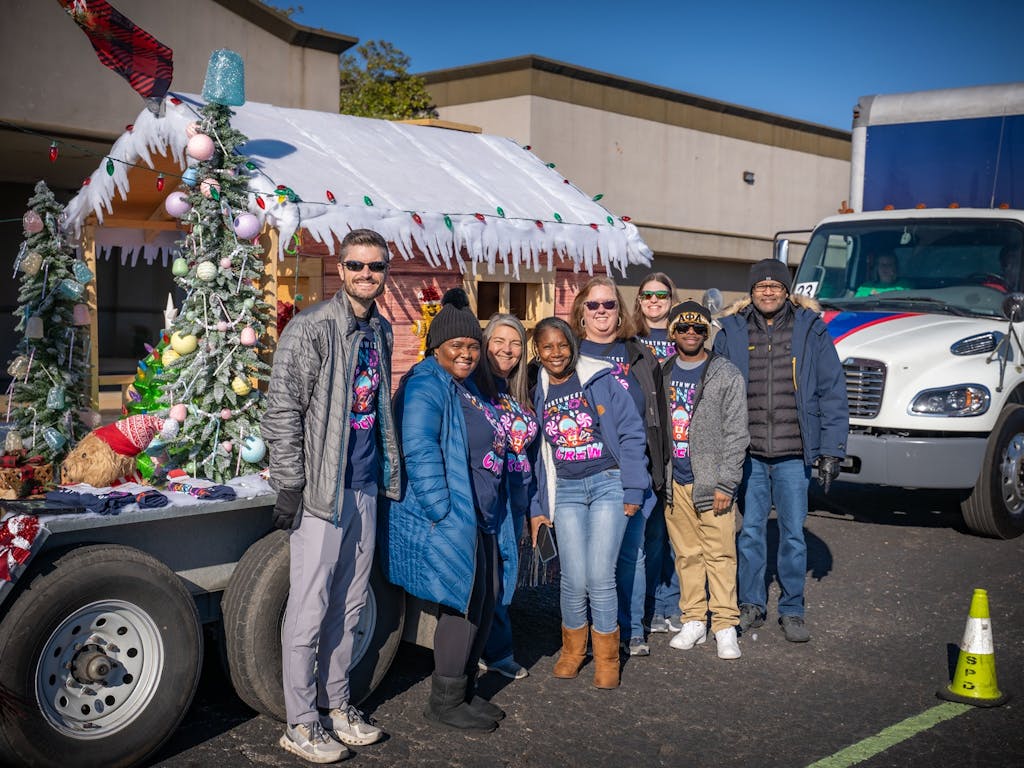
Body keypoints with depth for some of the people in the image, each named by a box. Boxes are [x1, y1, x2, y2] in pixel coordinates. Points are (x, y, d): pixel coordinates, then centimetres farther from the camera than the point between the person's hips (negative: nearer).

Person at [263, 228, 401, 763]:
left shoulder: (380, 331, 12)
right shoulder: (311, 328, -11)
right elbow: (282, 411, -14)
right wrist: (290, 485, -16)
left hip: (364, 487, 7)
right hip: (320, 488, -7)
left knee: (349, 605, 15)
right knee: (309, 609, 0)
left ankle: (334, 704, 28)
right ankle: (301, 724, 11)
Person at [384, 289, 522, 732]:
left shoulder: (467, 388, 18)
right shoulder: (426, 387, -13)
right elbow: (419, 451, -24)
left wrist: (503, 510, 22)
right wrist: (442, 512, -26)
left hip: (482, 519, 10)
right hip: (447, 522, -10)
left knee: (486, 601, 14)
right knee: (463, 605, -4)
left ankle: (464, 690, 28)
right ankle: (444, 704, 11)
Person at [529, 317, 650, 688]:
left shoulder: (601, 381, -2)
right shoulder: (538, 394, 10)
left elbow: (631, 433, -2)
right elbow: (538, 455, 14)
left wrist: (632, 489, -6)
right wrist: (537, 508, 12)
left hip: (609, 483, -3)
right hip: (566, 491, 3)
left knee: (600, 576, -9)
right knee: (574, 579, -5)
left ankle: (607, 657, 11)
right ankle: (572, 649, 21)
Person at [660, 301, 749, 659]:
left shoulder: (726, 375, -2)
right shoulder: (663, 373, 11)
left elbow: (736, 433, -5)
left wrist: (725, 483, -11)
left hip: (711, 482, -4)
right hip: (675, 482, 4)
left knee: (720, 554, -3)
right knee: (686, 554, 10)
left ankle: (725, 626, 5)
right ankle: (693, 621, 19)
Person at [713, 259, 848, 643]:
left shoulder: (811, 331, 1)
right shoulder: (731, 333, 4)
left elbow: (832, 392, 1)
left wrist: (831, 450, -4)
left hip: (793, 453, -1)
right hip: (748, 453, 1)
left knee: (793, 534, 6)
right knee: (750, 531, 9)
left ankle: (792, 610, 20)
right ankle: (751, 604, 23)